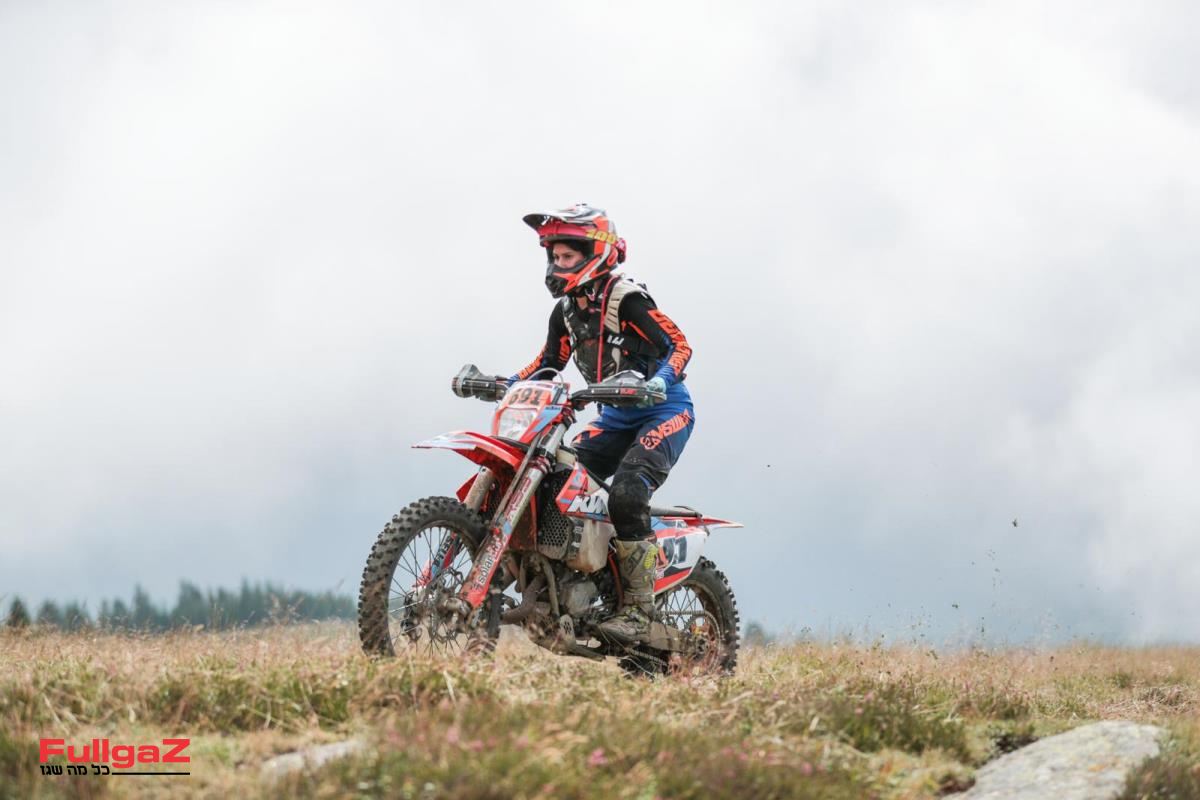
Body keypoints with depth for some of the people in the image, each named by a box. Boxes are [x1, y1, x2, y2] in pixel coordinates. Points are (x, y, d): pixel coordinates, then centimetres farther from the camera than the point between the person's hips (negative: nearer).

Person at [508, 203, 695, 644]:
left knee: (627, 492, -29)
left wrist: (657, 383, -39)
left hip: (664, 410, -9)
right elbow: (549, 363, 17)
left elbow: (679, 344, -21)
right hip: (617, 417, 9)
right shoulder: (566, 310, 8)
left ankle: (637, 609, -25)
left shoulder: (626, 300, -17)